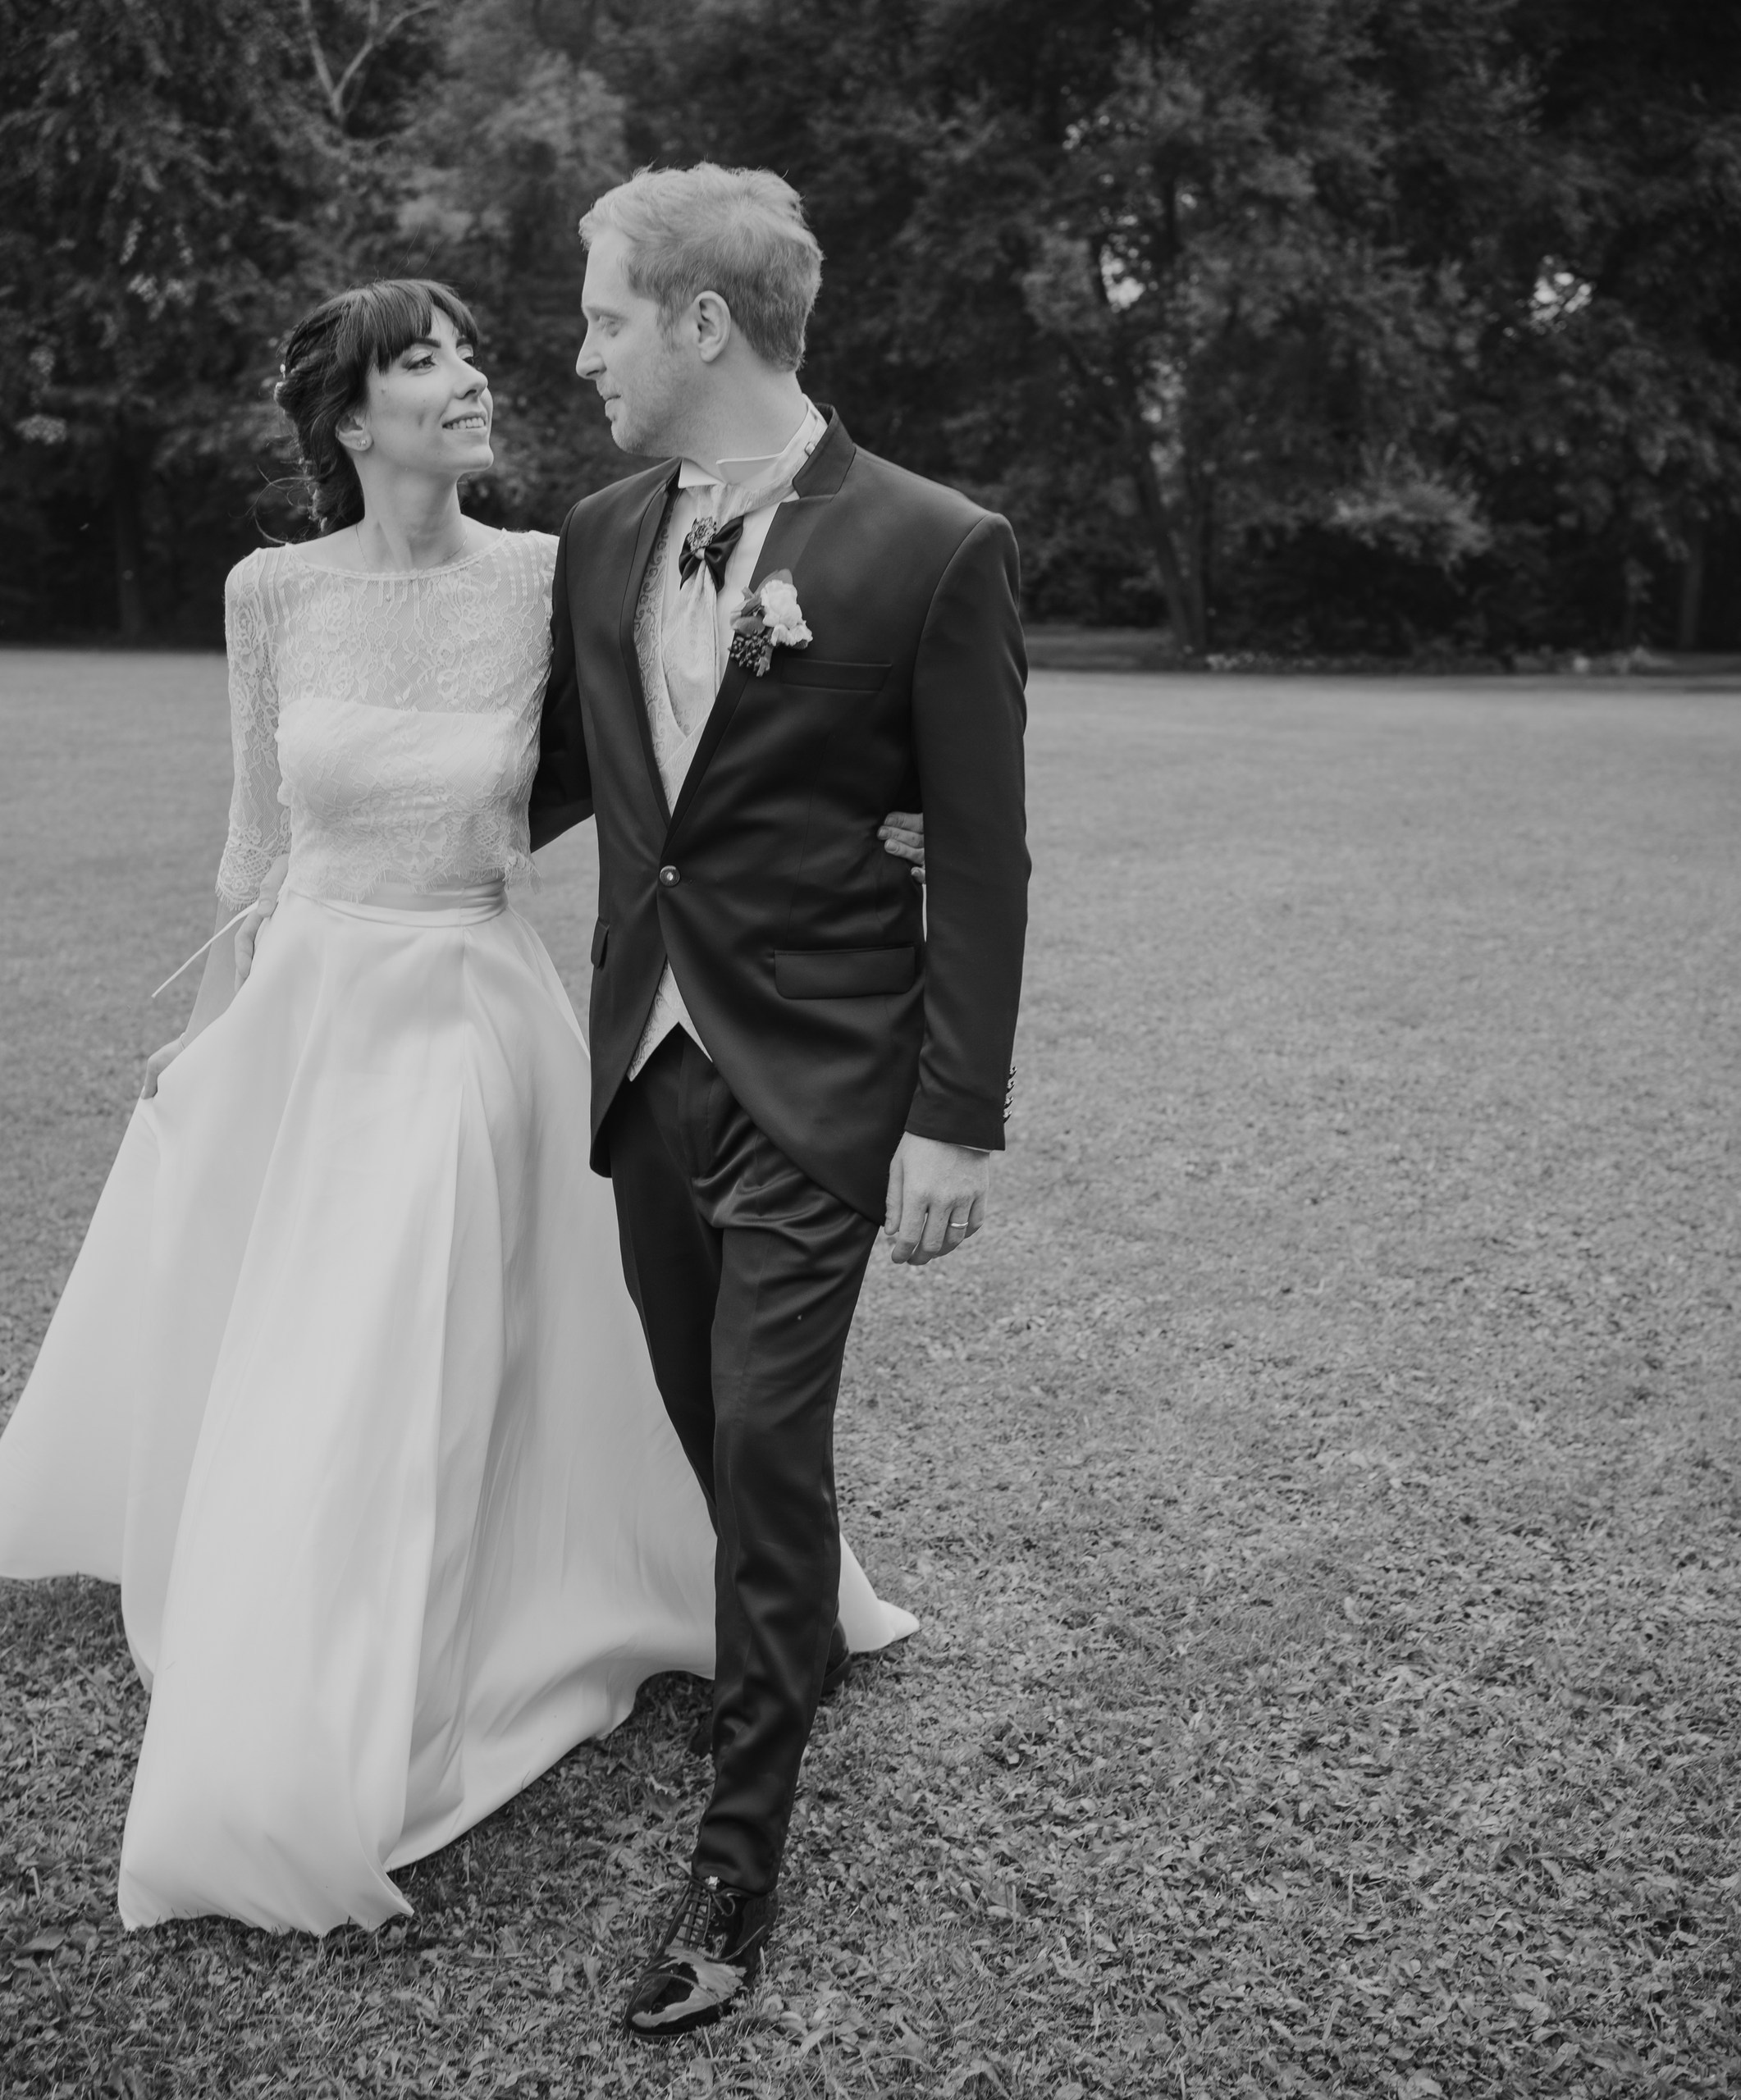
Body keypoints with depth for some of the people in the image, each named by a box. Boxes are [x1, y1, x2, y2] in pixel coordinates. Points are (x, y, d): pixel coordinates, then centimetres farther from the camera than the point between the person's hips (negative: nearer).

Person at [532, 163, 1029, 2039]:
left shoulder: (932, 550, -12)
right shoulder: (602, 541, 6)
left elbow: (981, 865, -11)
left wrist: (957, 1123, -11)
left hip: (816, 1082, -6)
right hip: (647, 1057, 6)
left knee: (766, 1446, -3)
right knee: (710, 1429, 16)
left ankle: (736, 1870, 10)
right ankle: (800, 1639, 43)